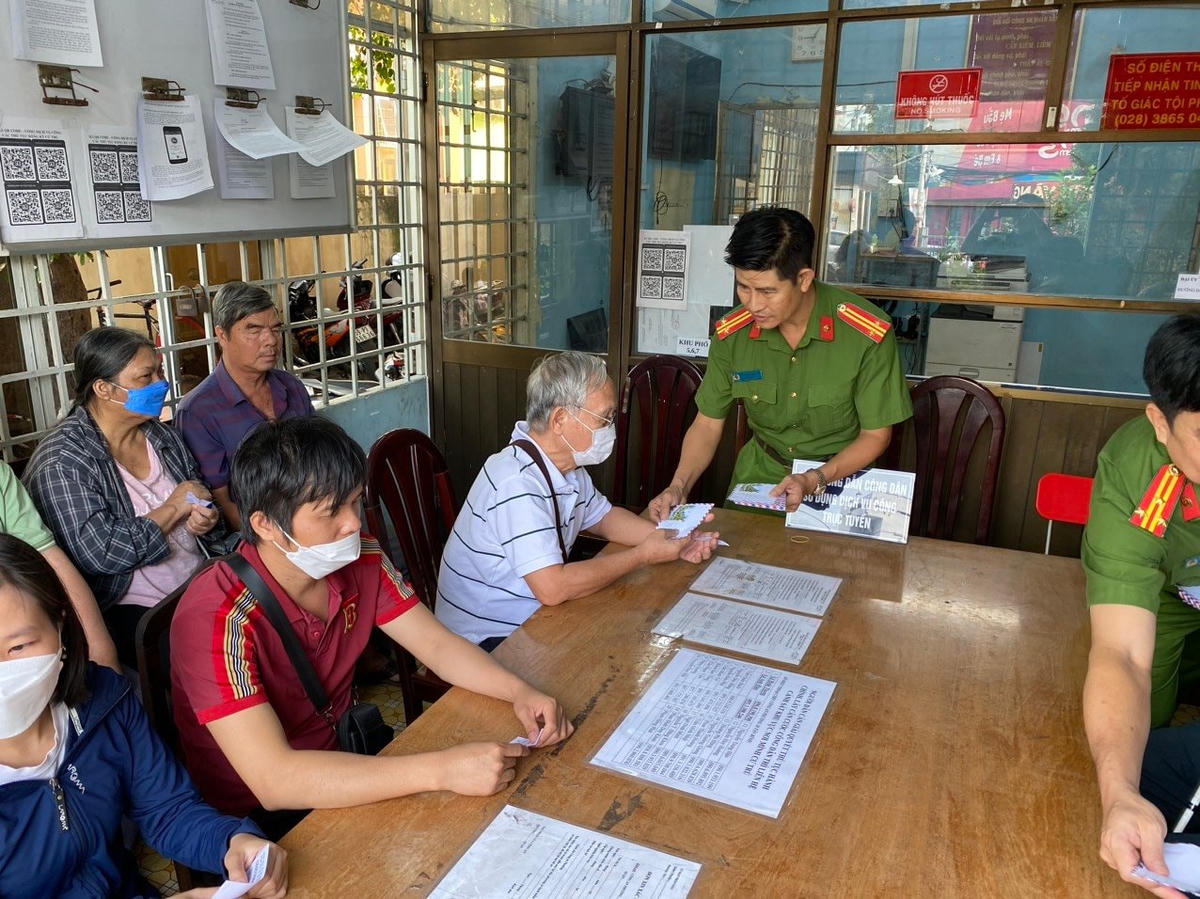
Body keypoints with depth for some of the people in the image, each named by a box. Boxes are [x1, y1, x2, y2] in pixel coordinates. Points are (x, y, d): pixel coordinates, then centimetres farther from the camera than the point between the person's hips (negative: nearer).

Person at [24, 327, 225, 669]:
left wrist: (206, 520, -4)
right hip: (132, 611, -6)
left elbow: (202, 504, 21)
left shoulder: (163, 436, 10)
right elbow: (98, 554, -20)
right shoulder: (61, 462, -10)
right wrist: (174, 507, -11)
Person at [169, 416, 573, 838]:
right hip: (258, 813, -5)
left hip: (344, 760, 6)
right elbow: (273, 779, -36)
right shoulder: (217, 617, -29)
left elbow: (439, 645, -3)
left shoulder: (361, 561, -10)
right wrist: (442, 770, -40)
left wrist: (518, 691, -22)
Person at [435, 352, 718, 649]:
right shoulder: (517, 483, -28)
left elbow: (603, 516, 17)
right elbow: (552, 588, -33)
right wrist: (643, 555, -22)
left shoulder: (568, 464, 2)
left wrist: (670, 538, 0)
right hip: (487, 640, -8)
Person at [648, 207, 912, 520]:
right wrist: (678, 486, -14)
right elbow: (708, 423, 2)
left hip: (841, 474, -2)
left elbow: (876, 435, -7)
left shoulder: (869, 334, -16)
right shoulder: (731, 335, -7)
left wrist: (816, 480, -22)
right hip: (760, 473, 3)